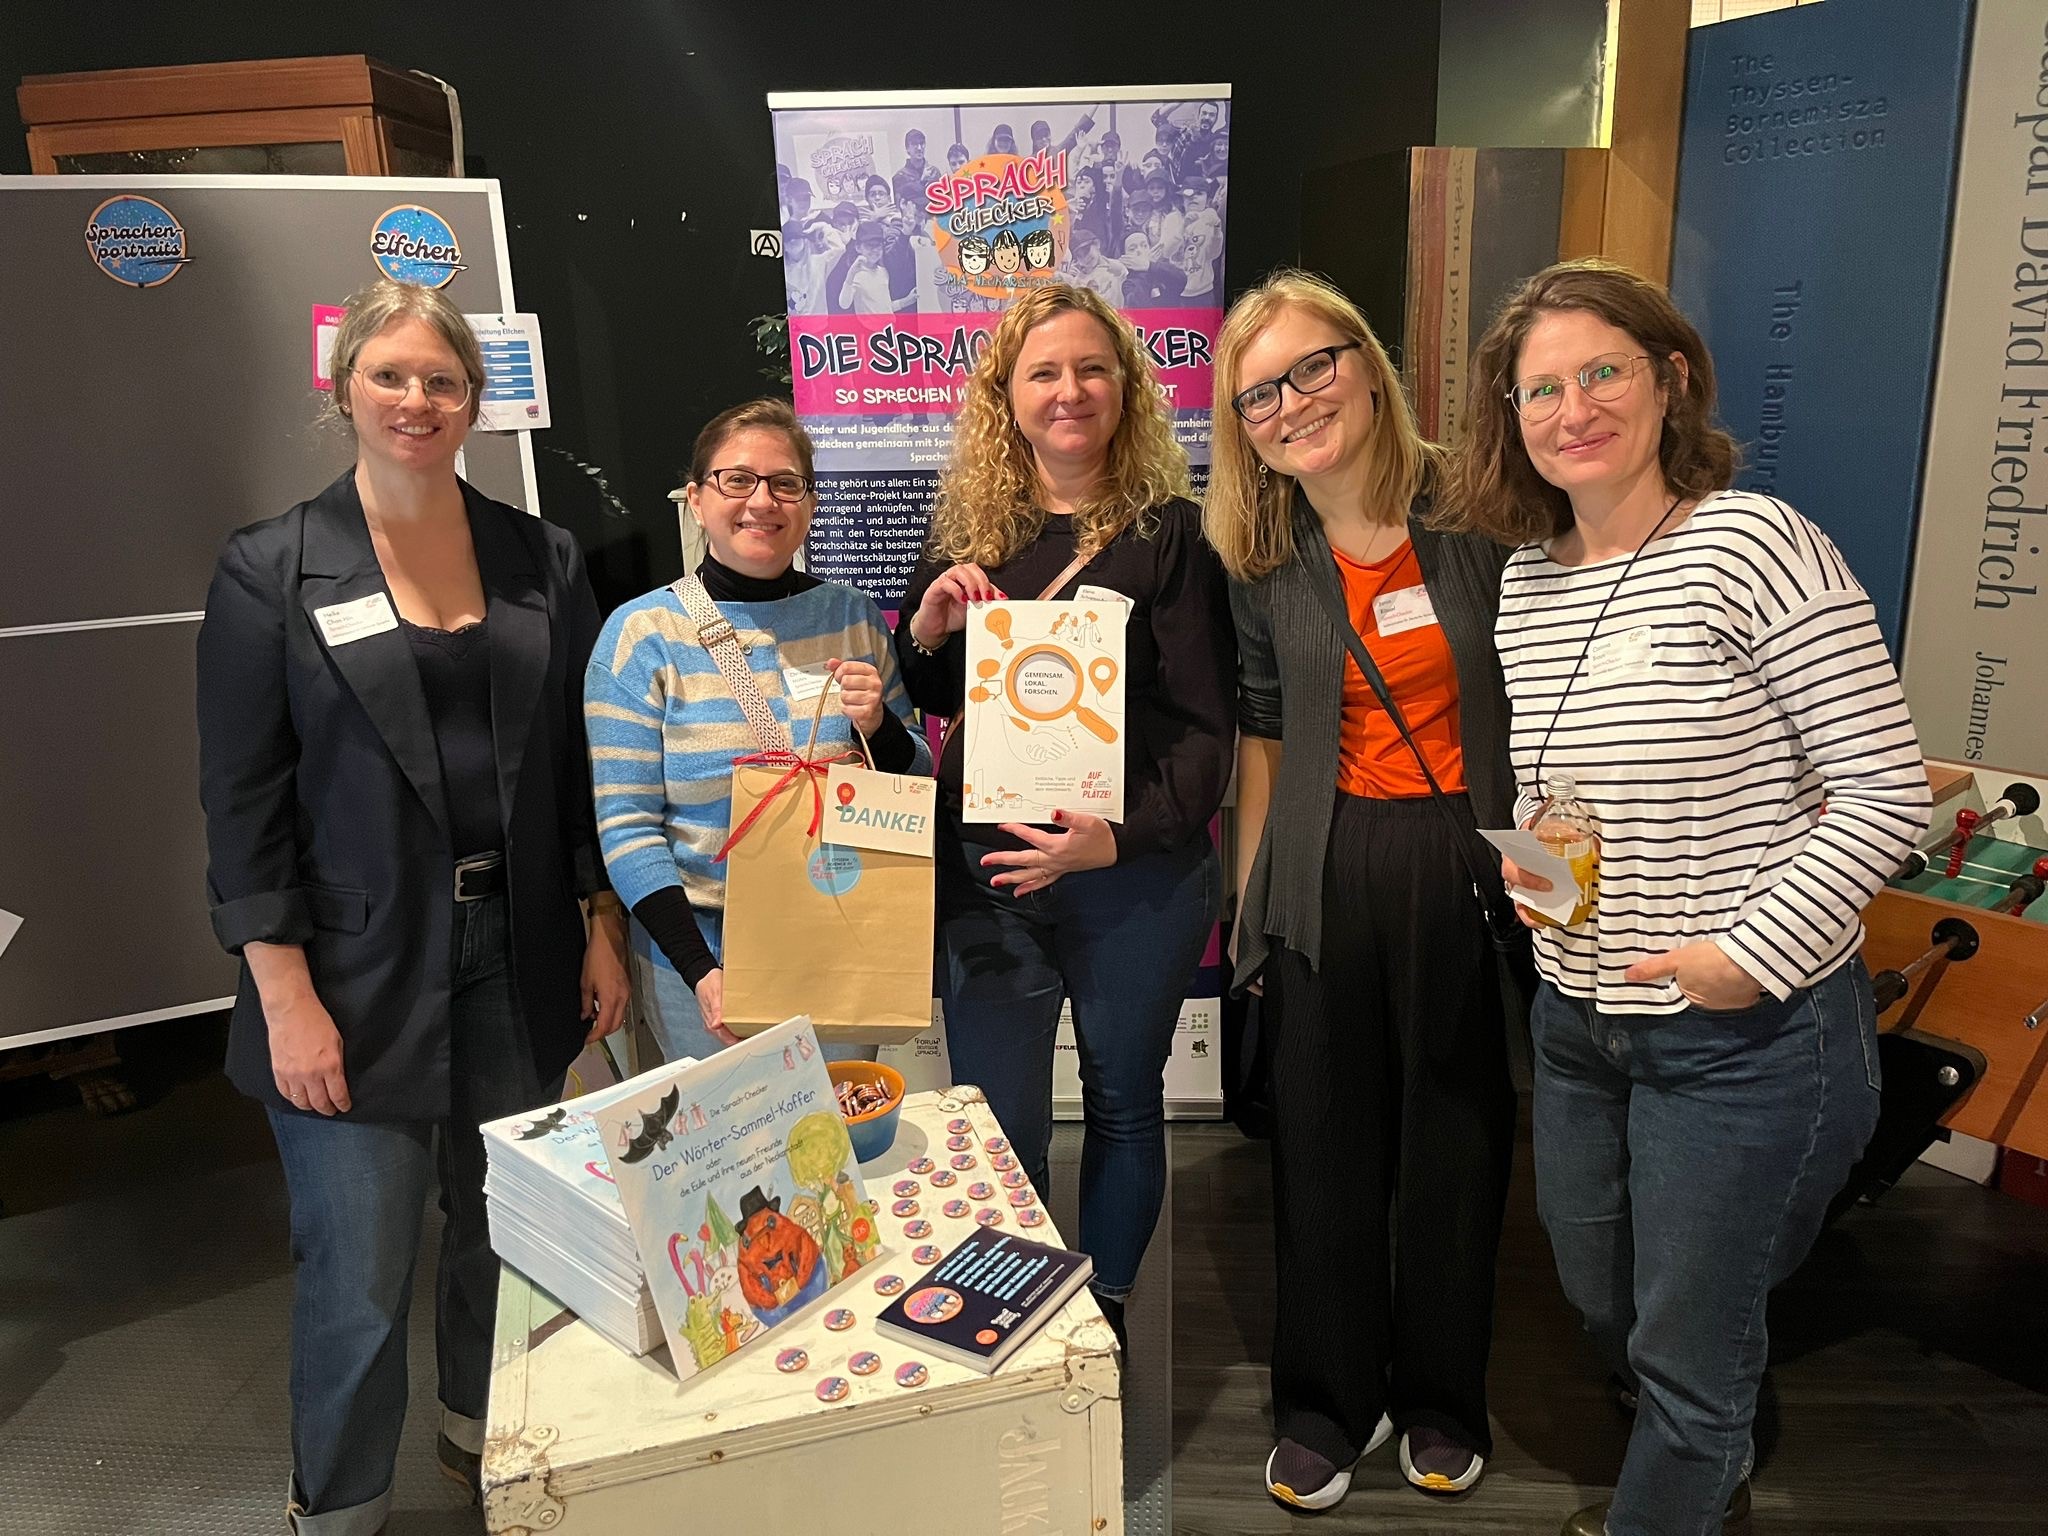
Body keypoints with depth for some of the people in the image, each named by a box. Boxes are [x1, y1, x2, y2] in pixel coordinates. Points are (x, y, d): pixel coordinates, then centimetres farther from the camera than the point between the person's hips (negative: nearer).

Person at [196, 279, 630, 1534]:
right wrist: (286, 998, -10)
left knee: (505, 1237, 16)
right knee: (359, 1280, 5)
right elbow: (244, 804, -6)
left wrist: (605, 934, 5)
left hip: (521, 968, 3)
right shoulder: (271, 573, -4)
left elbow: (584, 763, 7)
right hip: (360, 985, -3)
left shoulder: (544, 560, 5)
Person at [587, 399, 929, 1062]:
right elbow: (628, 826, -10)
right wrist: (701, 971, -18)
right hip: (699, 951, -3)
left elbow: (916, 789, 8)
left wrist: (880, 728, -14)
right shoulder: (642, 634, -8)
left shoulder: (854, 615, 1)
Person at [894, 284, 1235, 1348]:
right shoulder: (968, 527, 5)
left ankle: (1106, 1318, 38)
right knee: (995, 1127, 7)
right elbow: (927, 701, 15)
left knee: (1123, 1103, 16)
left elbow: (1204, 727, -9)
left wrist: (1120, 838, -23)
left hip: (1137, 872, -2)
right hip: (988, 871, 2)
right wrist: (926, 631, -7)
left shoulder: (1167, 532, -6)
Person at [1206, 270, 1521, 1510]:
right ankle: (1328, 1405, 32)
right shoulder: (1265, 563, 2)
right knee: (1325, 1146, 11)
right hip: (1327, 876, 2)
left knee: (1456, 1141, 12)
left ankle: (1441, 1398, 36)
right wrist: (1248, 897, 9)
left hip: (1470, 862, -2)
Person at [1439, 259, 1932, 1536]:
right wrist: (1527, 863, -3)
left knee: (1688, 1349, 8)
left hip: (1748, 1034, -7)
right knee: (1605, 1309, 24)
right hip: (1578, 1021, 7)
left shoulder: (1752, 543, -17)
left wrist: (1751, 955, -20)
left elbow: (1886, 792, -17)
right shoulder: (1526, 577, 4)